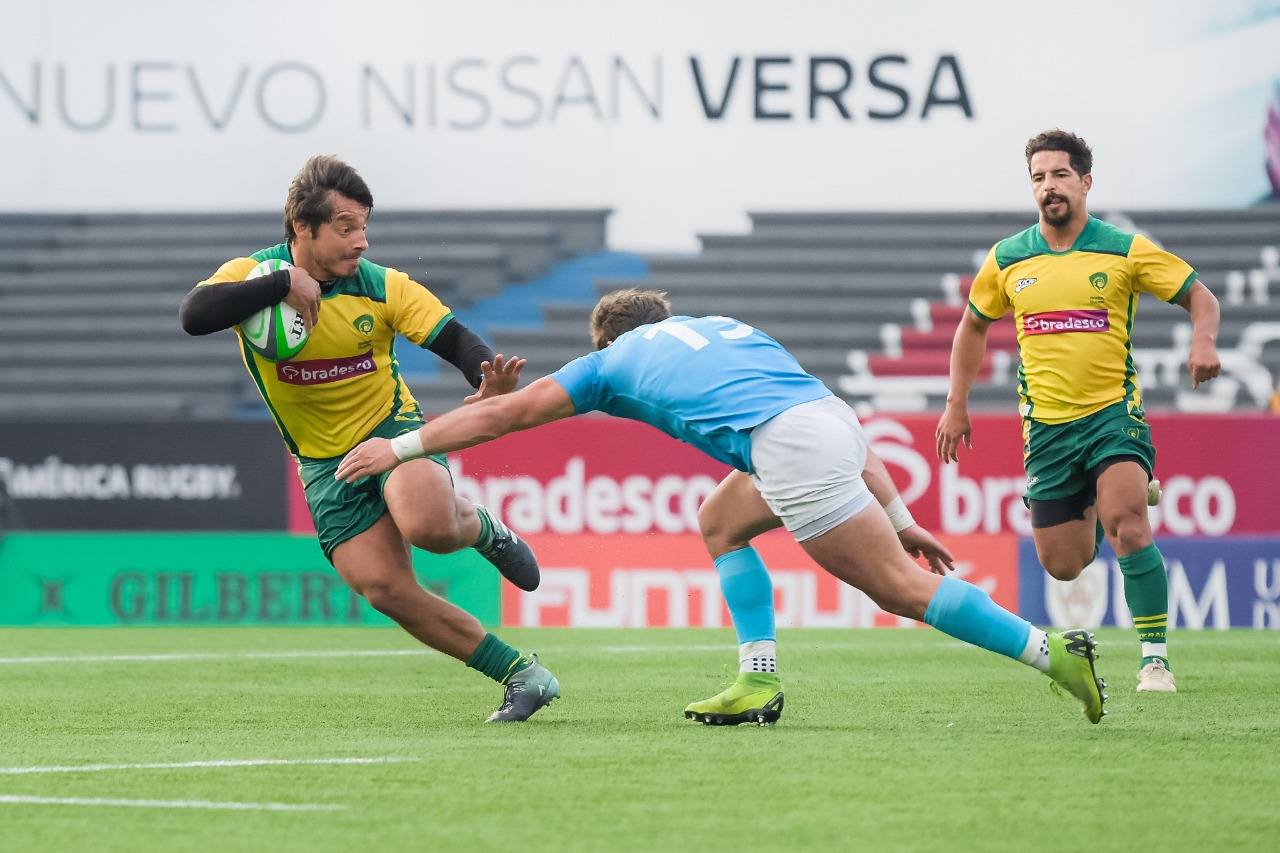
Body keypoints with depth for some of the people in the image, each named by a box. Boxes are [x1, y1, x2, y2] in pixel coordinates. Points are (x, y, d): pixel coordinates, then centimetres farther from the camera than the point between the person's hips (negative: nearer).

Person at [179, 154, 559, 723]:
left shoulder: (383, 288, -11)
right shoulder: (252, 276, -12)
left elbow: (458, 341, -13)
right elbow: (194, 315, -30)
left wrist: (489, 384, -36)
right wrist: (284, 283, -35)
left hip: (393, 428, -2)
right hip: (324, 462, 2)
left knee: (428, 524, -34)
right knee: (384, 589, -12)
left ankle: (483, 528, 4)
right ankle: (519, 675, -1)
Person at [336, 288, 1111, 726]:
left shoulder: (616, 359, 21)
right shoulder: (721, 329, 35)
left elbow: (502, 414, 24)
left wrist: (399, 448, 31)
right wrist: (898, 516, 28)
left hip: (794, 447, -7)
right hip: (834, 421, 7)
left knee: (900, 587, -5)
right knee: (723, 517, 27)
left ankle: (1053, 651, -14)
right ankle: (760, 686, 17)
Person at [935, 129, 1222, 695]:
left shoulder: (1125, 250, -2)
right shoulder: (1007, 259, 5)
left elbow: (1199, 296, 2)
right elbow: (974, 325, 20)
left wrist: (1203, 341, -19)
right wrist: (956, 405, 16)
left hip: (1113, 412, -3)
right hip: (1046, 426, 3)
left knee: (1127, 523, -27)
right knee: (1062, 566, 4)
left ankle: (1156, 657, -18)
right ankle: (1094, 507, 42)